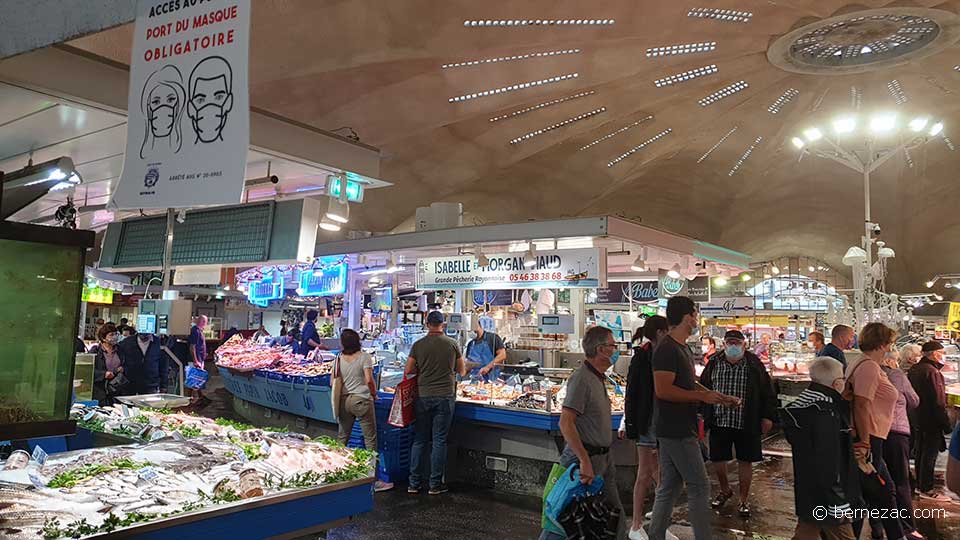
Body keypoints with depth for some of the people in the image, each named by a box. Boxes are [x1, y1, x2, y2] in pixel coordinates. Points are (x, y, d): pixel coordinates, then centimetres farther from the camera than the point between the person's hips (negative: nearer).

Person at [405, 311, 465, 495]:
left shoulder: (418, 345, -2)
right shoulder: (452, 344, -3)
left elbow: (408, 371, 1)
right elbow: (461, 371, 7)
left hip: (423, 396, 1)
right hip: (445, 397, -1)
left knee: (419, 440, 10)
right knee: (439, 441, 5)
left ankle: (414, 483, 15)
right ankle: (435, 484, 10)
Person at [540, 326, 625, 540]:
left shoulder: (599, 378, 13)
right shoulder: (581, 378, -18)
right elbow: (565, 422, -26)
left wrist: (605, 455, 17)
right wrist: (585, 461, -28)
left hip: (603, 458, 9)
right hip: (586, 458, -9)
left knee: (614, 512, 13)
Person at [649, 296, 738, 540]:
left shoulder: (683, 349, 15)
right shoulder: (667, 349, -17)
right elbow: (663, 389, -25)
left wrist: (720, 397, 18)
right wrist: (703, 397, -18)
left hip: (677, 430, 10)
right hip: (676, 431, -10)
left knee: (669, 488, 14)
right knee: (700, 486, -1)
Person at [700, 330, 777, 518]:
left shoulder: (754, 364, -3)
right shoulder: (714, 364, 2)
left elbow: (767, 391, 2)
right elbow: (703, 388, 10)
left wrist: (767, 416, -2)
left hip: (747, 423, -2)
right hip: (719, 422, 2)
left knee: (745, 461, 7)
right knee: (717, 459, 10)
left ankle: (743, 500, 23)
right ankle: (725, 490, 36)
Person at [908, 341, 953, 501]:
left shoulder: (914, 369, 10)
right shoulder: (932, 372, -19)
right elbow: (938, 402, -20)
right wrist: (946, 424, -16)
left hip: (918, 419, 9)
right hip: (931, 421, -9)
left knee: (921, 452, 17)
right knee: (930, 455, -1)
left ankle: (920, 484, 27)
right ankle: (926, 489, 5)